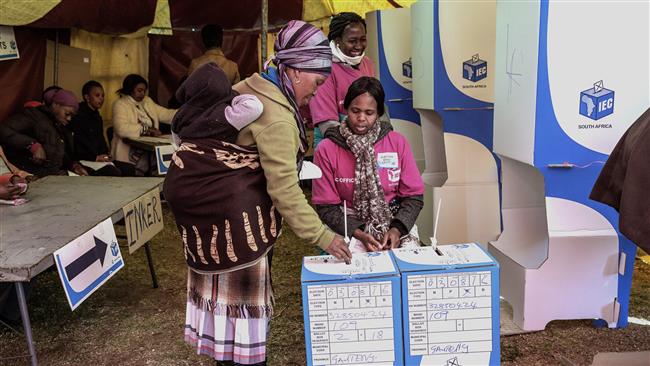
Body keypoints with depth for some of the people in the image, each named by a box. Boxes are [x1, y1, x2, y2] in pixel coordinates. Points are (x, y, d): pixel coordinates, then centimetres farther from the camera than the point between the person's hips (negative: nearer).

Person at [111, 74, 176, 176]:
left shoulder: (148, 102, 19)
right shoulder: (120, 104, -2)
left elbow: (166, 114, 11)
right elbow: (122, 129, -17)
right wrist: (147, 130, -17)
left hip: (151, 155, 6)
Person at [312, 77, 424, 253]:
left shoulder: (398, 142, 0)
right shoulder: (326, 150, -4)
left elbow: (413, 196, 2)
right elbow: (326, 207, -3)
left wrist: (397, 229, -14)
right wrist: (359, 233, -16)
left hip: (395, 224, 2)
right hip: (349, 228, -2)